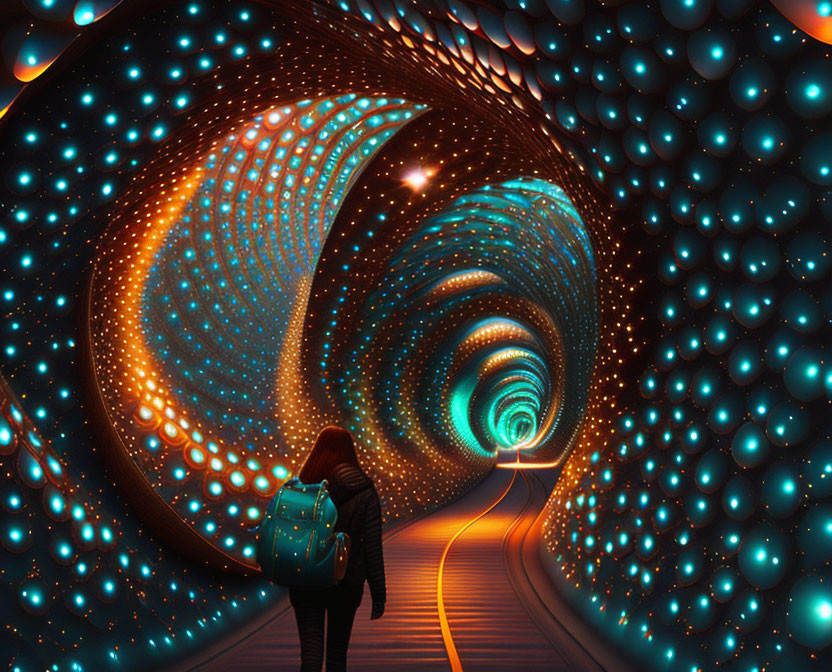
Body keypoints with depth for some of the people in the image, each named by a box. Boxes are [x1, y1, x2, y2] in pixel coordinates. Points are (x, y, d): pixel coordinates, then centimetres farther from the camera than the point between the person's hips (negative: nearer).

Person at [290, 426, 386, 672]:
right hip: (347, 581, 1)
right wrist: (378, 594, -1)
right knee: (337, 651, 20)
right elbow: (372, 545, -7)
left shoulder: (301, 485, -5)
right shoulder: (364, 491, -6)